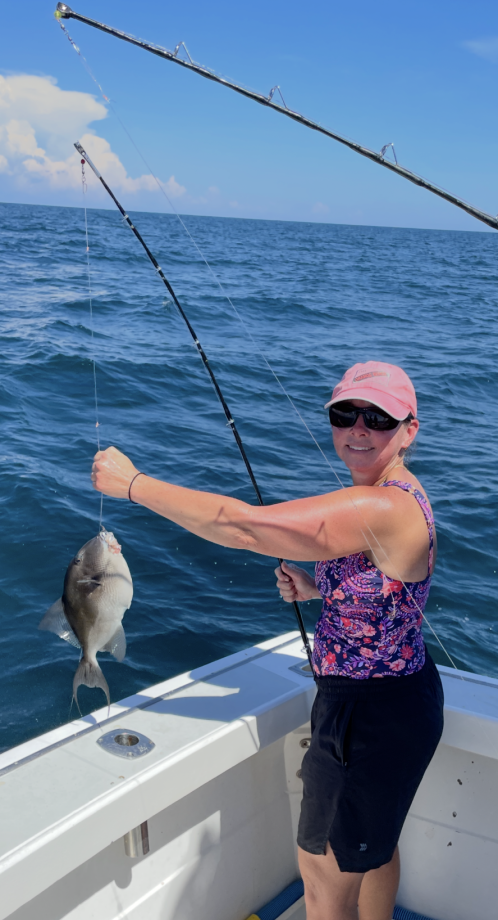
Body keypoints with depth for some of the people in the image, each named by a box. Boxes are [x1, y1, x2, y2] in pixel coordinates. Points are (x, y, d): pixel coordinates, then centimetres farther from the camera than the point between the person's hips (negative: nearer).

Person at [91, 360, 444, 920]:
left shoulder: (381, 507, -30)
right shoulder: (395, 497, 3)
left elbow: (242, 526, -35)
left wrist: (132, 483, -25)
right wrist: (315, 590, 0)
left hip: (373, 716, -10)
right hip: (395, 697, 10)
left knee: (324, 871, 10)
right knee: (372, 840, 30)